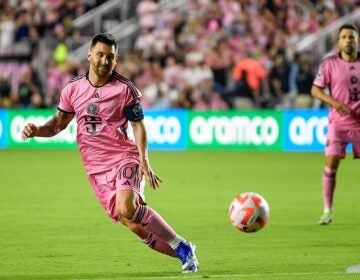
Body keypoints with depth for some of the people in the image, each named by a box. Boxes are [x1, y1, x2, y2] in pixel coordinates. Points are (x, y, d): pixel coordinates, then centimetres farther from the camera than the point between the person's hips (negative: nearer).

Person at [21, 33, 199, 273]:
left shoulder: (125, 89, -5)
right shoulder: (73, 89, 6)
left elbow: (138, 125, 0)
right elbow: (59, 123, 16)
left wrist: (143, 160, -11)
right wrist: (36, 130, -4)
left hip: (124, 158, -4)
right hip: (96, 169, 4)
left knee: (127, 208, -30)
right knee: (134, 225, -5)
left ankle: (182, 246, -16)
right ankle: (183, 253, 11)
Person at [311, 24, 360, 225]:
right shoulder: (330, 64, -3)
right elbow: (315, 89, -2)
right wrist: (334, 102, -17)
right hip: (338, 123, -2)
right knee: (331, 163, -10)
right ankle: (328, 210, -1)